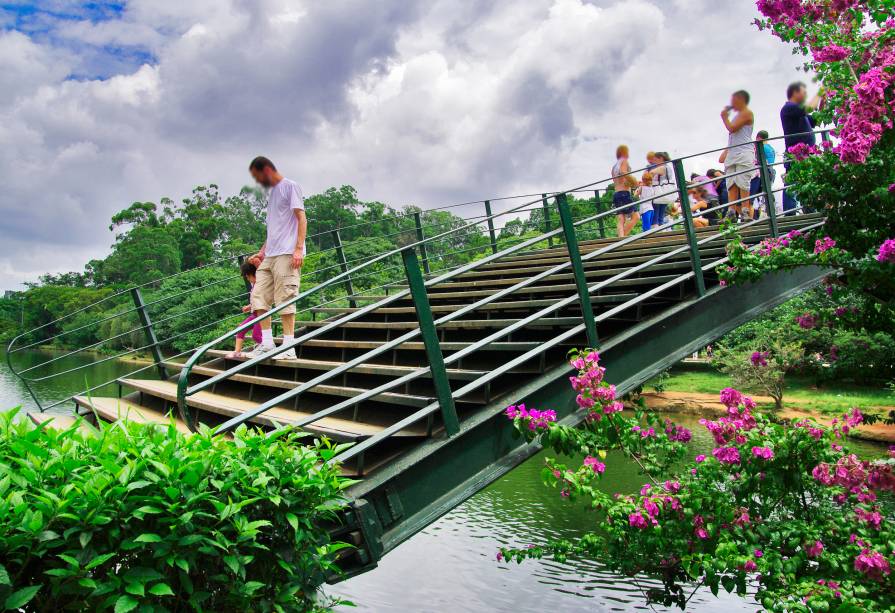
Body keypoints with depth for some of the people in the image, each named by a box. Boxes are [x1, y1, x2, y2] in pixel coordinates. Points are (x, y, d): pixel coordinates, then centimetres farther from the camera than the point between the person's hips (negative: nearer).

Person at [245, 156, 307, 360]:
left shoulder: (290, 186, 0)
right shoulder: (271, 192, 24)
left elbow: (301, 218, -8)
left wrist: (298, 248, -18)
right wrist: (261, 252, 22)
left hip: (286, 254, -8)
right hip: (269, 256, 9)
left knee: (285, 299, -9)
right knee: (259, 297, 3)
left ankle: (288, 347, -6)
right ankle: (266, 344, 8)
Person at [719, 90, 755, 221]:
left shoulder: (747, 113, 0)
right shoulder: (737, 115, 26)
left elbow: (732, 128, -12)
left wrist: (724, 117, 4)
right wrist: (725, 152, 19)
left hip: (743, 154, -8)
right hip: (732, 155, 8)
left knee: (742, 183, -13)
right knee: (731, 185, -3)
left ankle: (745, 212, -15)